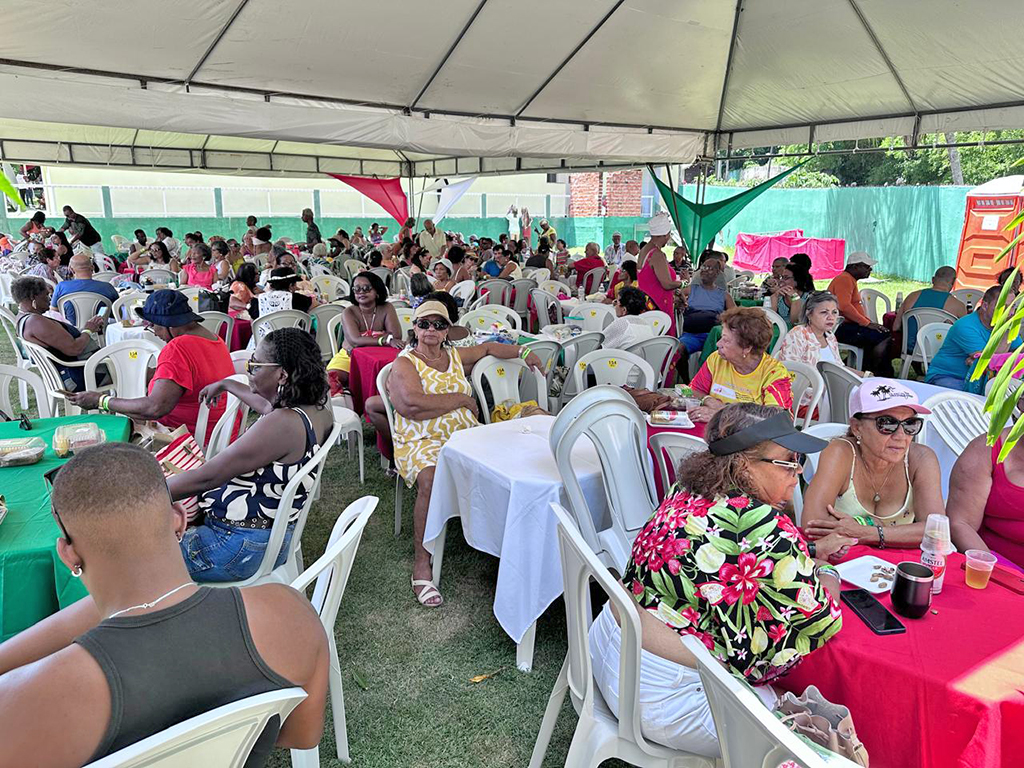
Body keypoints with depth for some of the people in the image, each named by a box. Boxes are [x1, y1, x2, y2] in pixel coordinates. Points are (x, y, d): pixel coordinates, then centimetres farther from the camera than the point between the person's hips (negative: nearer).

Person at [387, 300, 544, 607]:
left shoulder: (455, 356, 19)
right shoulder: (405, 363, 0)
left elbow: (487, 348, 36)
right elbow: (412, 405, -17)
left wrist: (522, 351, 22)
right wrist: (462, 399, -8)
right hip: (422, 441, -5)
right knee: (432, 480, -36)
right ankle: (422, 565, -24)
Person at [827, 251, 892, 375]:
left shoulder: (850, 280, 23)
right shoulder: (844, 279, -11)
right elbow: (844, 307, -25)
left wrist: (870, 322, 13)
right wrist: (867, 323, -20)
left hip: (847, 325, 11)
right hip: (840, 328, -11)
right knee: (883, 337, -20)